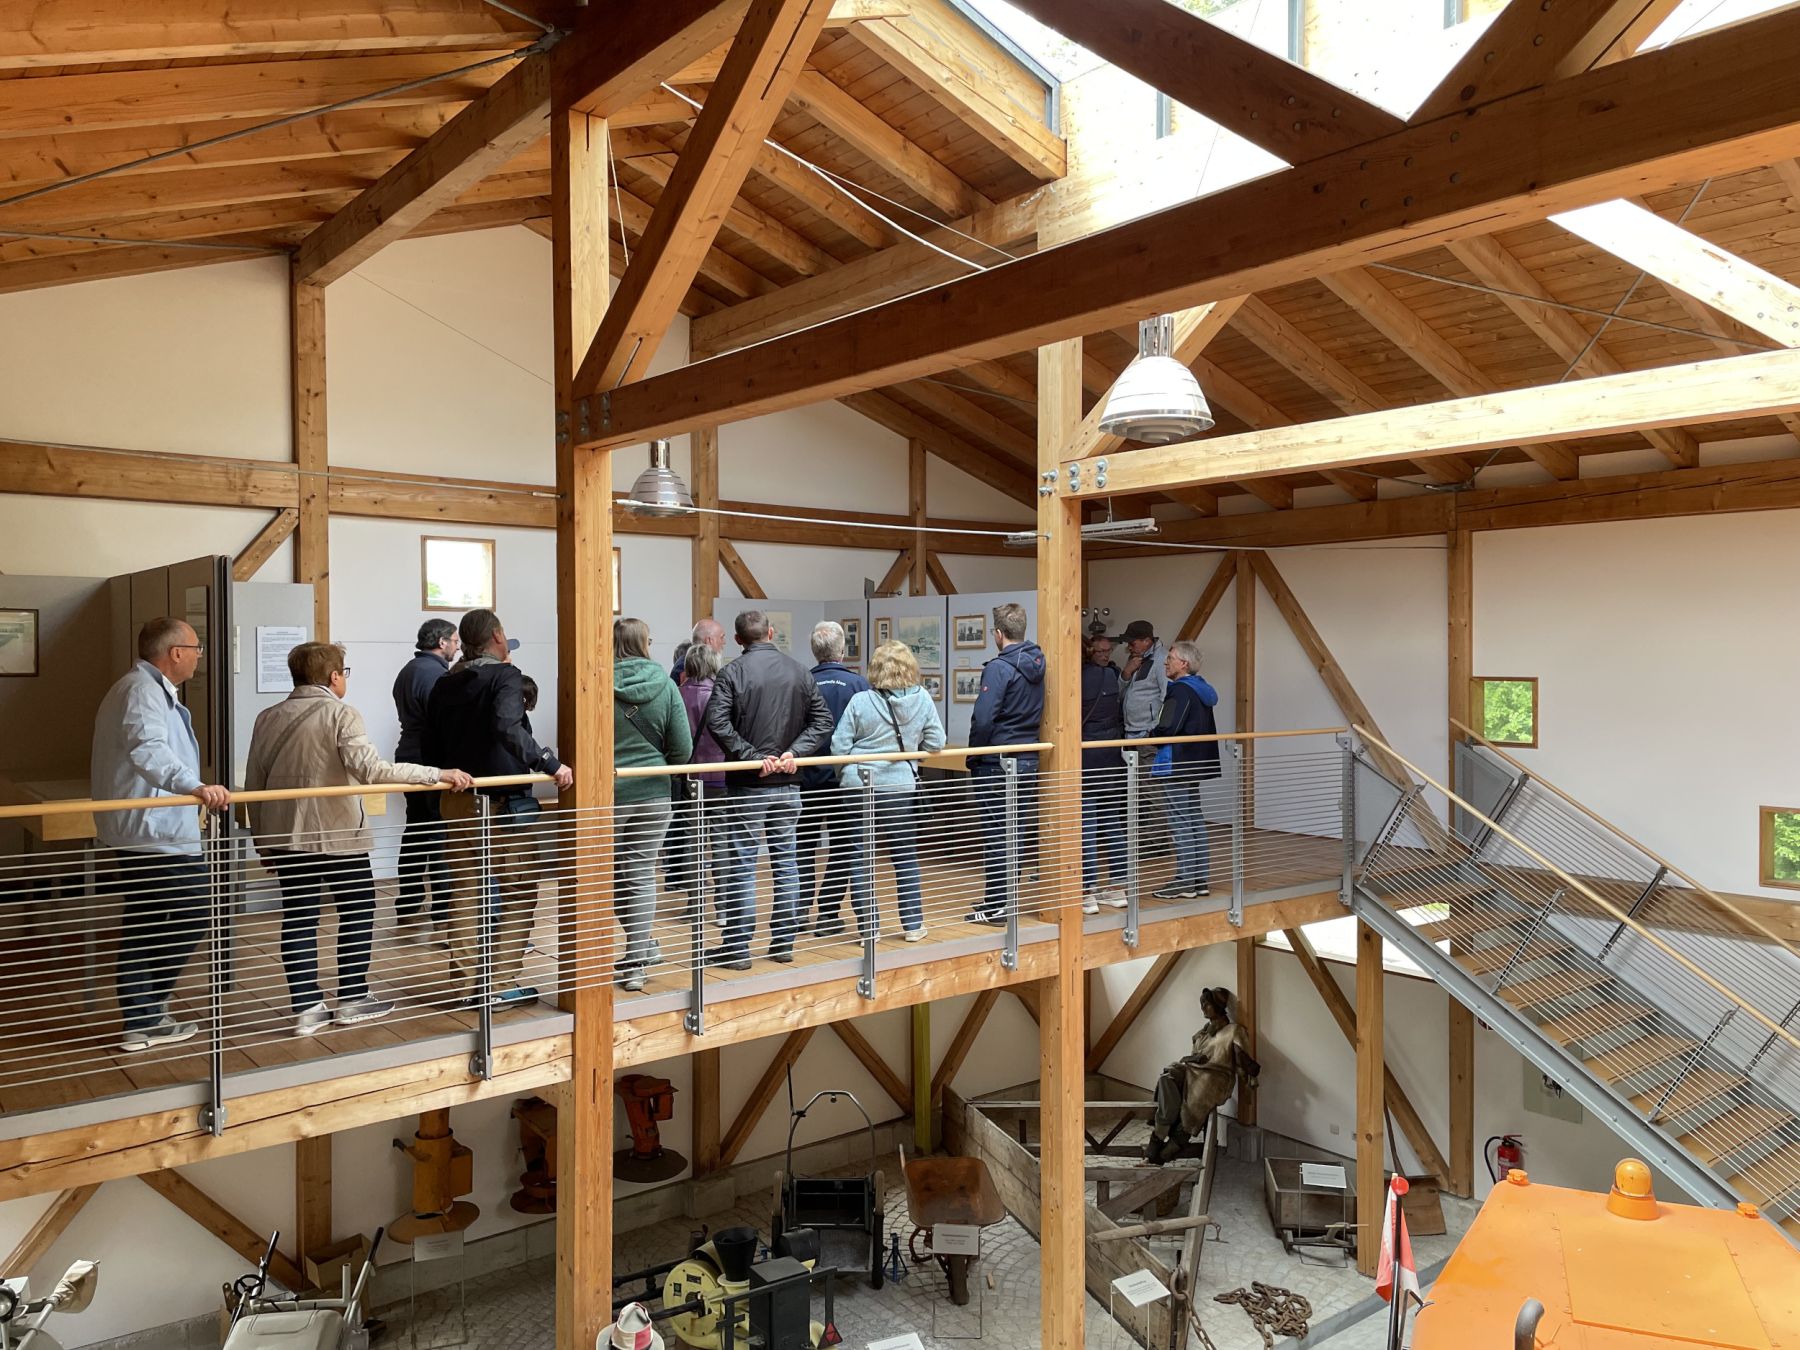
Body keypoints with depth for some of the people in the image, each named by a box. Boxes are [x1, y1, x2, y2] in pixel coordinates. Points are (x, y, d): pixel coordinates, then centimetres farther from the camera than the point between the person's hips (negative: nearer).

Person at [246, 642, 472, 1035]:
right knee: (358, 912, 10)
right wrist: (438, 774, -23)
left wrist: (263, 842, 20)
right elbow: (370, 768, -25)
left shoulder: (268, 718, 7)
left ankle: (306, 1007, 10)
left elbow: (253, 785, 10)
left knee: (298, 919, 9)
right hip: (338, 836, -5)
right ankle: (352, 999, 16)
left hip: (286, 836, 5)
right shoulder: (341, 715, -11)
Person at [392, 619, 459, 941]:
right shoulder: (435, 674, -16)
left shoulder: (408, 670, 17)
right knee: (442, 837, -9)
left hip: (410, 759, 11)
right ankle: (442, 919, -9)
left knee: (416, 833, 16)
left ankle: (407, 910, 24)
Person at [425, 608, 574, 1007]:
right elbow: (507, 729, -28)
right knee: (516, 893, 4)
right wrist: (550, 763, -26)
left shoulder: (444, 685, 11)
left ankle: (467, 982, 17)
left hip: (458, 803, 7)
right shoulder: (505, 676, -10)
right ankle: (503, 982, 4)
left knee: (465, 893, 12)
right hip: (505, 800, -7)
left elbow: (431, 749, 15)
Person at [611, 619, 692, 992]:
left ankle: (641, 945, 24)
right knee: (642, 875, 7)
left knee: (612, 875, 18)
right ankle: (636, 964, 9)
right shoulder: (665, 685, -6)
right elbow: (683, 748, -4)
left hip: (609, 792, -1)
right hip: (653, 793, 2)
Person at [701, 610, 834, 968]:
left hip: (747, 784, -4)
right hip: (788, 783, 4)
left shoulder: (733, 672, -7)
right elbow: (823, 721, 3)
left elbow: (717, 722, -20)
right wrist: (794, 752, -5)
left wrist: (752, 757, -16)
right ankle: (783, 942, 18)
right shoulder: (799, 672, 5)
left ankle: (736, 948, 6)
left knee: (743, 864, 1)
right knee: (786, 860, 11)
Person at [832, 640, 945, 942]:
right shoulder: (922, 699, -5)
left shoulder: (860, 701, -11)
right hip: (902, 787, 2)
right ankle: (913, 924, 19)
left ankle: (868, 926, 12)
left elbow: (839, 746, -8)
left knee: (862, 859, 8)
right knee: (906, 857, 15)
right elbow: (936, 742, 0)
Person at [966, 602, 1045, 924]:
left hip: (997, 764, -8)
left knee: (995, 833, -1)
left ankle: (995, 906, 4)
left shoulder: (999, 668, -16)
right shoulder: (1037, 666, 7)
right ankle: (1004, 898, 23)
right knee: (1019, 830, 13)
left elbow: (983, 719, -21)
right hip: (1028, 761, 8)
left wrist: (973, 757, -9)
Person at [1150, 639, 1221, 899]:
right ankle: (1200, 880, 19)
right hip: (1195, 764, 10)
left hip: (1176, 767, -10)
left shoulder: (1181, 690, -16)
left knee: (1179, 824, -5)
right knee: (1195, 821, 14)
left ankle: (1185, 883, -2)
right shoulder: (1201, 690, 14)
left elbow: (1167, 729, -23)